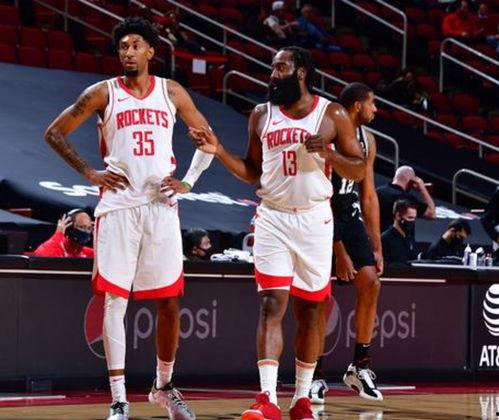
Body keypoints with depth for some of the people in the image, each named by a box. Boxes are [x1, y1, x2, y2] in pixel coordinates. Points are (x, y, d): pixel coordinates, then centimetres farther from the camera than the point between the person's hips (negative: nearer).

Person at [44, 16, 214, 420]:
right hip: (118, 205, -2)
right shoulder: (104, 93, 2)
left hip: (161, 205, 2)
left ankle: (164, 386, 25)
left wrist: (189, 181, 4)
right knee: (114, 300, -7)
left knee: (169, 301, 6)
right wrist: (89, 172, -3)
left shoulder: (171, 92, 8)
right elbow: (55, 133, 6)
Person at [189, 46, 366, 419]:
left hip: (314, 219, -1)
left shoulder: (332, 115, -1)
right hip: (273, 218, 1)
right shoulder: (262, 115, 8)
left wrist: (328, 153, -17)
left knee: (310, 310, 7)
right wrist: (219, 151, 0)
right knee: (271, 306, -11)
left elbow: (359, 170, 0)